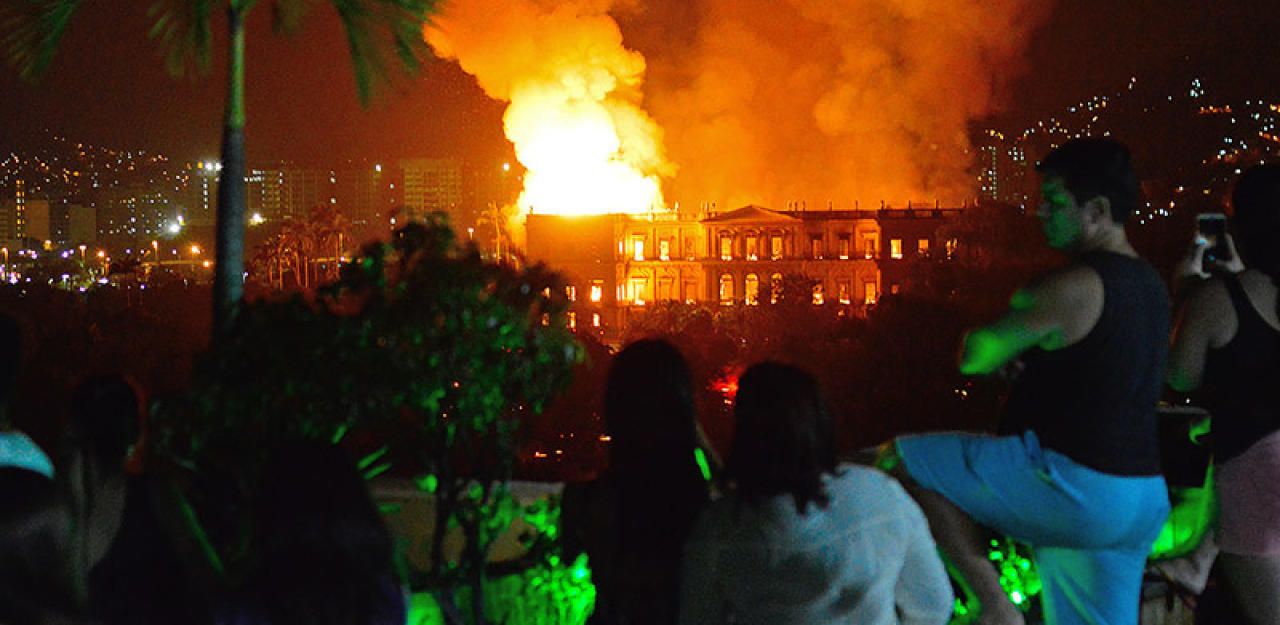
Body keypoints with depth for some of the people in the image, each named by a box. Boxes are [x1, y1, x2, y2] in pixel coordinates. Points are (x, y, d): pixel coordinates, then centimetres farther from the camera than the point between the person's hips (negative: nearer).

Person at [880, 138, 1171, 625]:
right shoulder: (1150, 286, 14)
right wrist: (1023, 359, 10)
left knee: (899, 461, -1)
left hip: (1072, 487, -9)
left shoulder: (1073, 287, -15)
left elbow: (973, 357, -8)